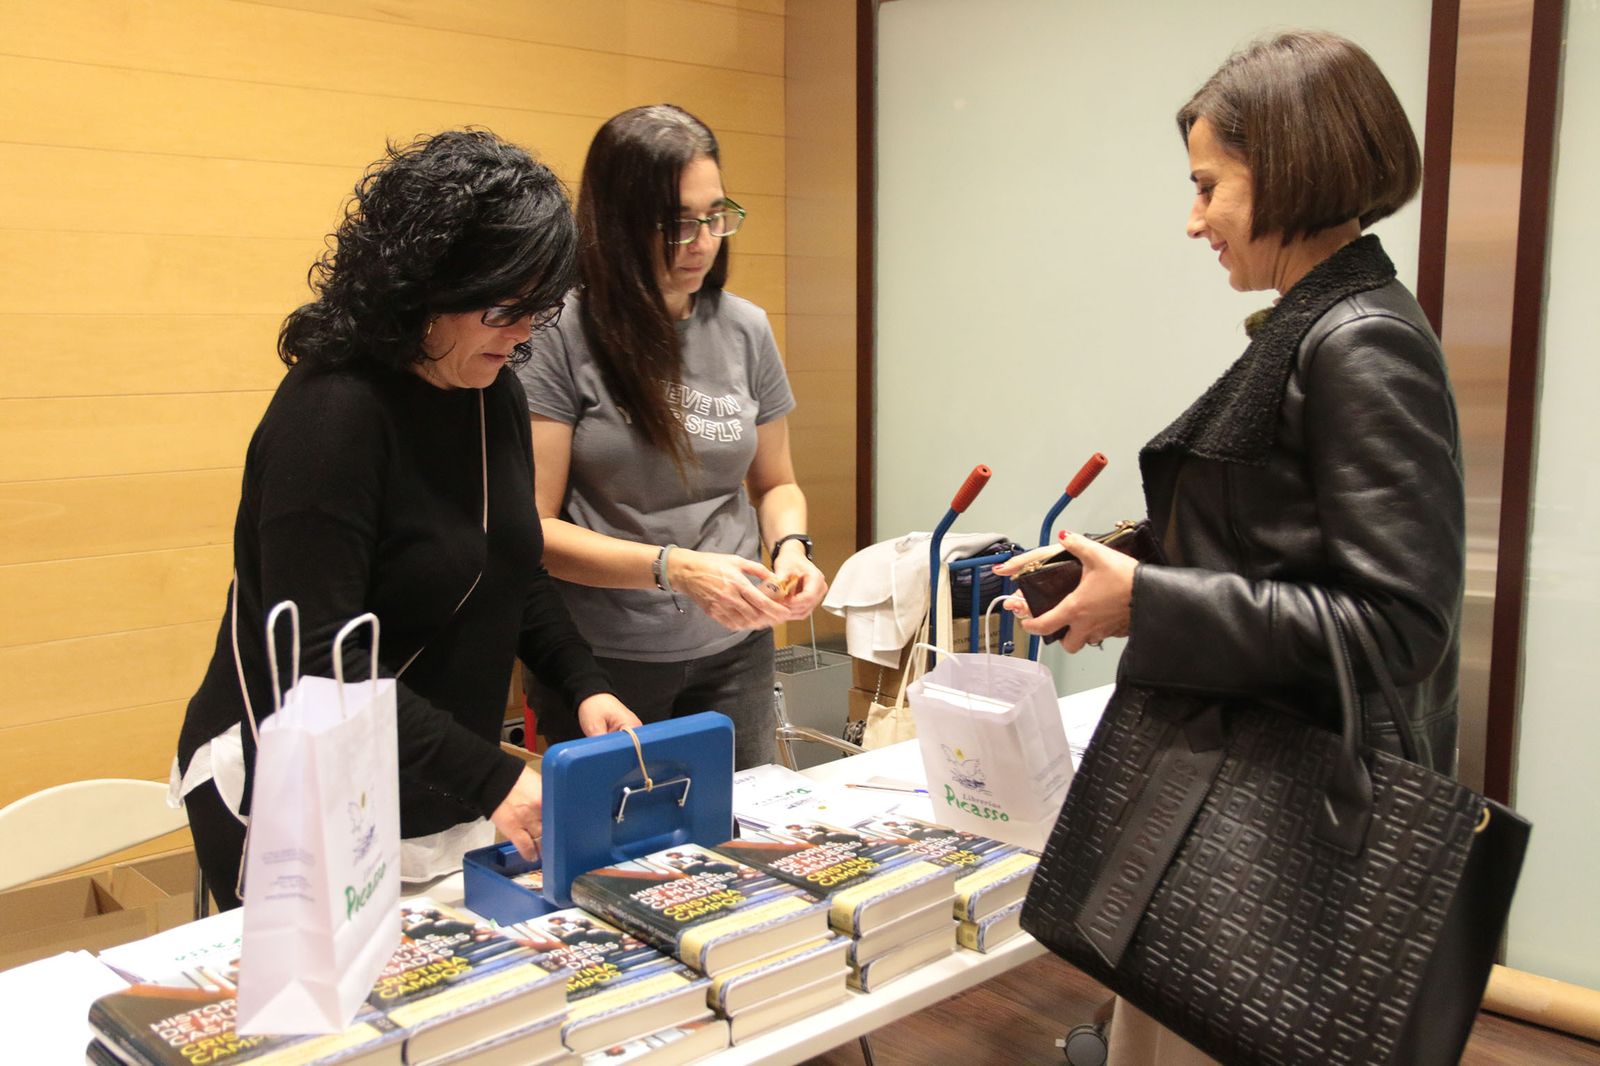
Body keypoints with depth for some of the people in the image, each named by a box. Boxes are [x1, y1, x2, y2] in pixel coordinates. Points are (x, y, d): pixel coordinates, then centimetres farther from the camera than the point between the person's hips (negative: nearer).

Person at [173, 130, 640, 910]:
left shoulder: (494, 394, 1)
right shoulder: (331, 413, -23)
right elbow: (318, 660, -27)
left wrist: (584, 686, -3)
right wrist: (489, 779, -30)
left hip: (444, 792, 7)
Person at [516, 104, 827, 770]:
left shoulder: (744, 330, 4)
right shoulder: (562, 337, -12)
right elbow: (530, 527, -13)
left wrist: (790, 546, -6)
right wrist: (674, 567, -22)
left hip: (733, 653, 5)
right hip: (603, 663, -4)